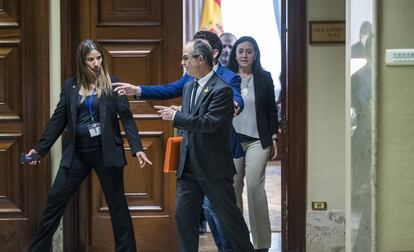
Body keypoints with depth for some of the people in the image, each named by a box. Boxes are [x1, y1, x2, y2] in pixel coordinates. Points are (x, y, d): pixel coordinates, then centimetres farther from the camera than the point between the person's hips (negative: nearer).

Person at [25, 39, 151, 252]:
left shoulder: (112, 83, -2)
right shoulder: (70, 85, 6)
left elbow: (126, 117, -6)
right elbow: (58, 120, 8)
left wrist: (137, 148, -16)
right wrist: (40, 148, 5)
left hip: (105, 152, -3)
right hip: (77, 153, 3)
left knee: (117, 205, 5)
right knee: (55, 200, 5)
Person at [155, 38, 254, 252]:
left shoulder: (221, 90, -14)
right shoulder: (188, 87, 12)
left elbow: (209, 123, -25)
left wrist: (176, 116, -19)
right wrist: (176, 114, 4)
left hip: (214, 169, -7)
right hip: (188, 167, 7)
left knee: (229, 216, 5)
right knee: (183, 216, 7)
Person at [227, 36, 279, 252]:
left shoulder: (264, 78, 5)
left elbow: (271, 110, 9)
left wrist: (274, 139, 6)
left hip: (257, 140, -1)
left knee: (255, 185, -10)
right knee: (233, 188, 3)